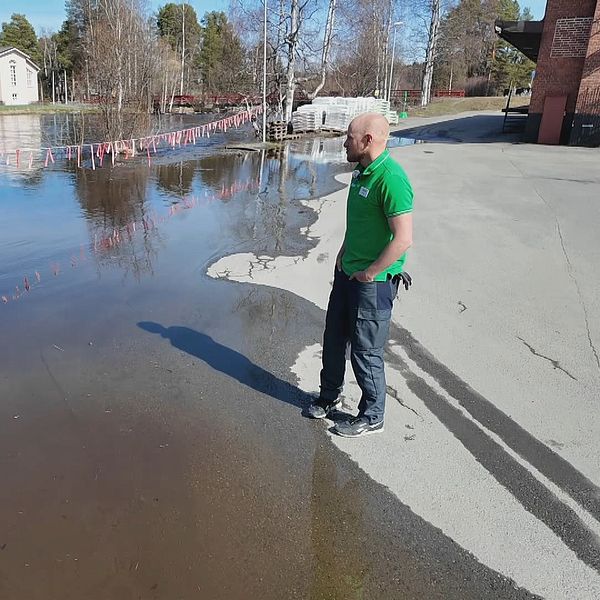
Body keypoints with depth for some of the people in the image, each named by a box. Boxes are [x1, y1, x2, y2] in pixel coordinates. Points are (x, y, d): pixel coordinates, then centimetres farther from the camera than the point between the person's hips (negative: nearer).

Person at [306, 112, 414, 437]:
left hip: (373, 281, -9)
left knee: (365, 351, 5)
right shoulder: (361, 172, 7)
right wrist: (343, 254, 14)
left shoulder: (391, 179, -23)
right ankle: (330, 396, 42)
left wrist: (369, 273, -18)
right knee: (334, 338, 20)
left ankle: (371, 416, 26)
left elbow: (403, 239, -26)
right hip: (347, 272, 9)